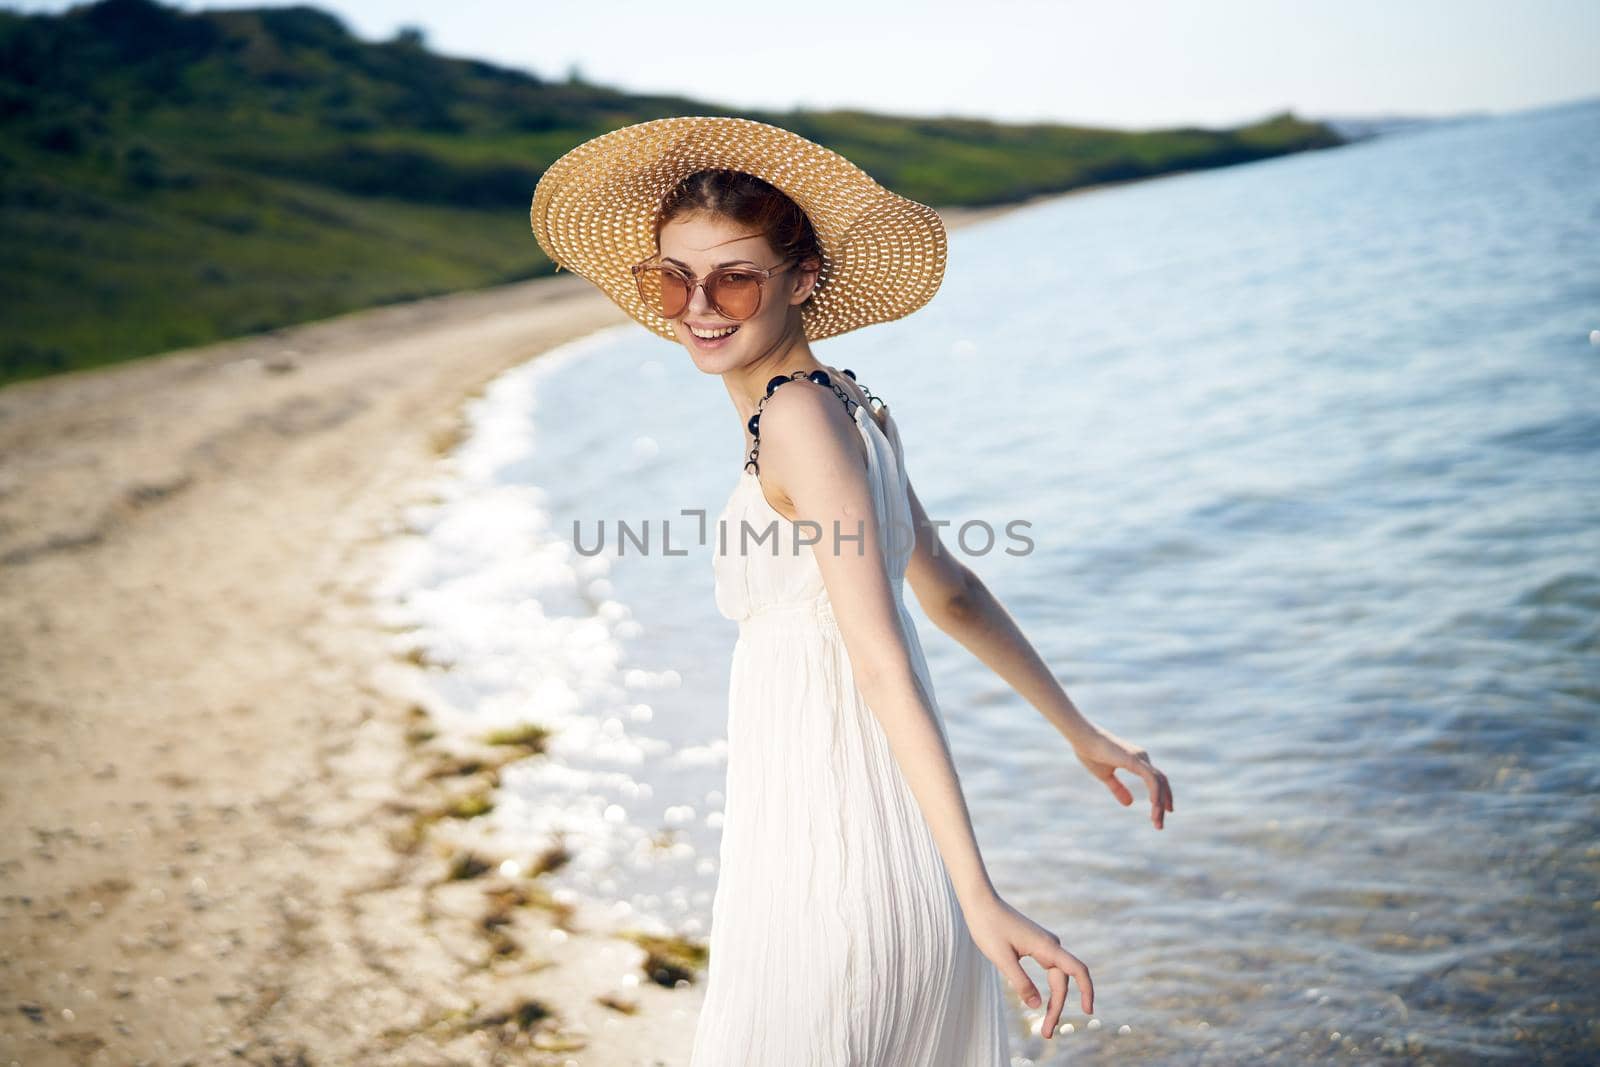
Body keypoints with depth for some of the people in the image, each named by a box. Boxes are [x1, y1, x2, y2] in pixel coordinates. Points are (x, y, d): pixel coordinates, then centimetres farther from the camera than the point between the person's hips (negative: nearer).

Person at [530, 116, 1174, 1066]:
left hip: (829, 860, -9)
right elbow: (951, 593, 20)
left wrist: (980, 895, -25)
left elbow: (882, 661, -23)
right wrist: (1082, 732, 30)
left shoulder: (799, 413, -16)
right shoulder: (849, 406, 10)